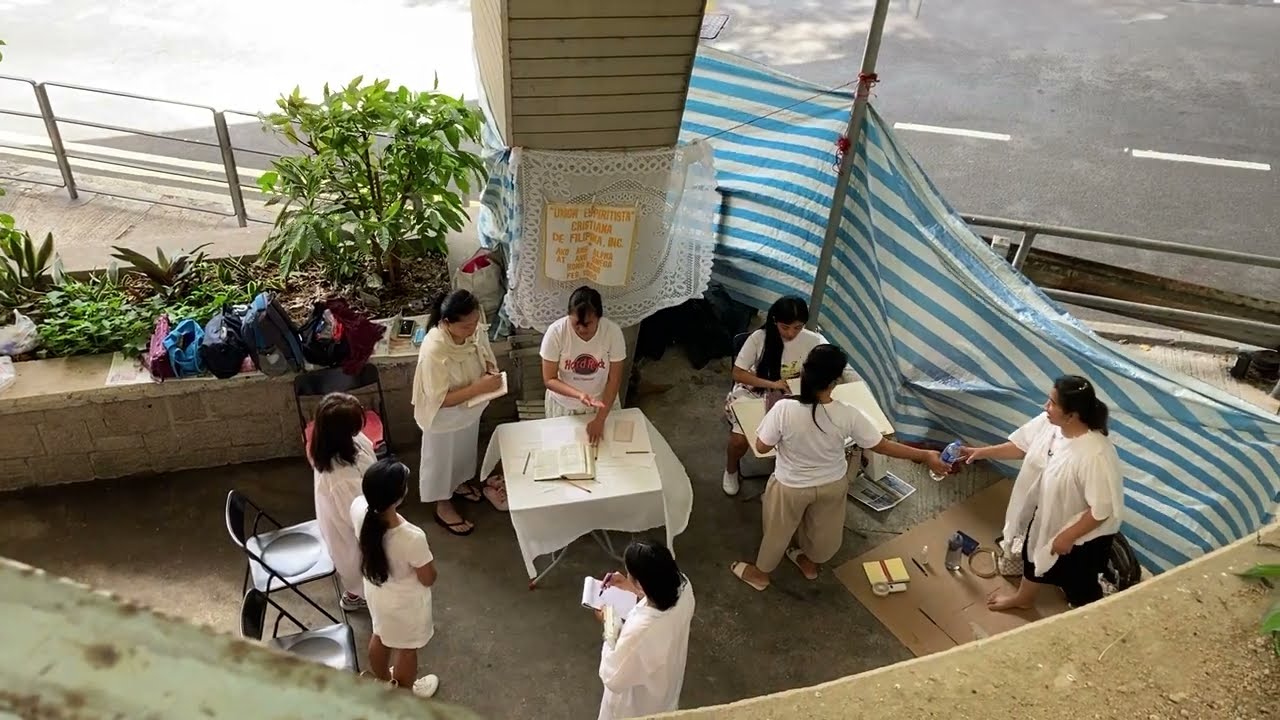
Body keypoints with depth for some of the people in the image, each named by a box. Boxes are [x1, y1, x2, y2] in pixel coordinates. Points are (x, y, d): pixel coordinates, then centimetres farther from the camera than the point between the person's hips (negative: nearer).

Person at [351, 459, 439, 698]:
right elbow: (428, 579, -23)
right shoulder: (412, 538, -43)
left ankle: (382, 681, 63)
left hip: (375, 590, 6)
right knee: (406, 648, 26)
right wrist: (427, 556, -9)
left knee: (380, 635, 35)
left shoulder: (359, 508, -28)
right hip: (405, 602, -5)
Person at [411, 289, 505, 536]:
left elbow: (485, 356, 3)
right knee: (441, 459, 19)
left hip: (469, 409, 6)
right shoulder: (434, 350, -38)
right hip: (443, 418, -6)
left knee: (464, 451, 31)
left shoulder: (476, 330, -18)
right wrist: (480, 387, -36)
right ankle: (443, 506, 43)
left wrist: (491, 371, -19)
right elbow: (440, 400, -33)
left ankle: (460, 484, 60)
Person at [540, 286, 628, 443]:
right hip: (563, 405, -1)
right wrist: (579, 394, -35)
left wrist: (600, 419, -20)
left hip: (602, 403, 1)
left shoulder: (613, 332, -24)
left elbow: (614, 380, -16)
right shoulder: (556, 332, -26)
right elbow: (549, 380, -19)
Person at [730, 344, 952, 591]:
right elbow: (882, 446, -16)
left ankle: (760, 573, 50)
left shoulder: (784, 409, -34)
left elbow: (762, 447, -20)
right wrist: (926, 456, -3)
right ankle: (810, 563, 59)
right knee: (823, 528, 32)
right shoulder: (848, 415, -28)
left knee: (778, 529, 26)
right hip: (833, 484, 2)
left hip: (791, 486, -1)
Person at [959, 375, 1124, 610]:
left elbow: (1101, 510, -31)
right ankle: (1024, 597, 61)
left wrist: (1067, 536, -23)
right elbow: (1021, 446, 2)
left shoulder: (1095, 455, -40)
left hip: (1084, 534, -8)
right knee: (1034, 553, 32)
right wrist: (981, 452, -5)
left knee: (1080, 585, 18)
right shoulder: (1048, 423, -17)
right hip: (1046, 514, 8)